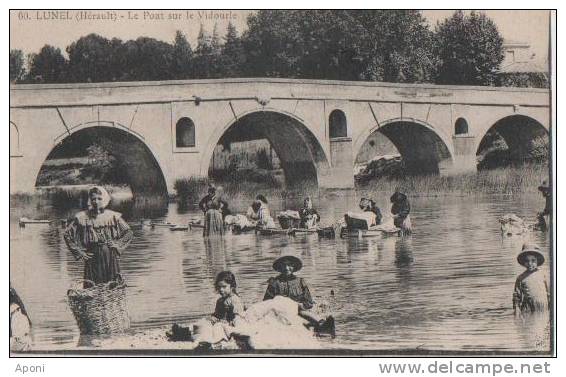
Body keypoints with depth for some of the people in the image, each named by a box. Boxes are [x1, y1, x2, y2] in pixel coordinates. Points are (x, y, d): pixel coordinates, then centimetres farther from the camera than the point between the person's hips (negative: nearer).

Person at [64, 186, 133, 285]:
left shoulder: (113, 217, 5)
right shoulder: (82, 217, 2)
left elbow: (129, 233, 13)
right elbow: (67, 234, 7)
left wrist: (118, 244, 0)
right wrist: (79, 252, 2)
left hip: (111, 257, 1)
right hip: (92, 257, -1)